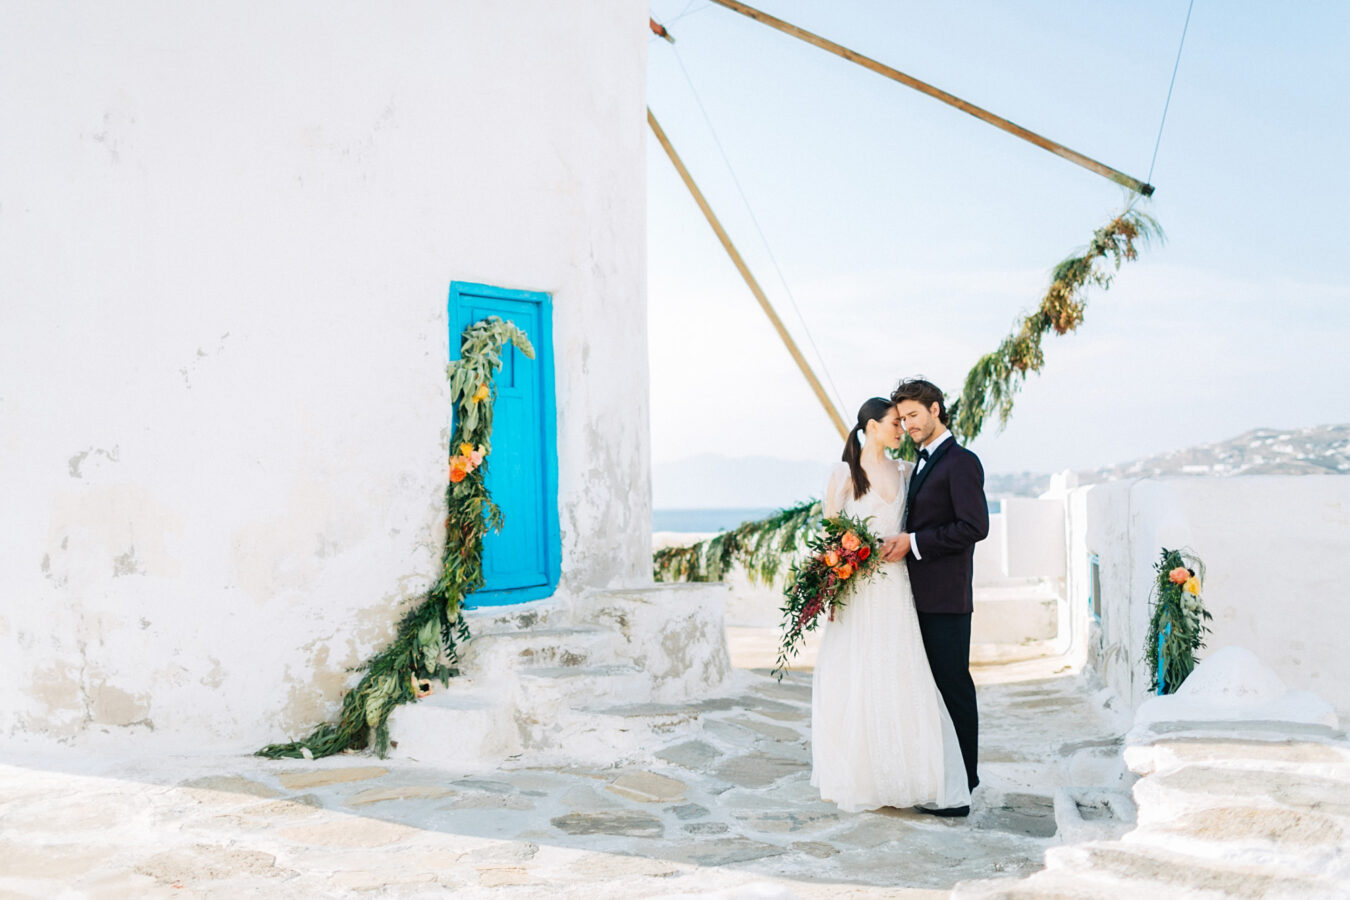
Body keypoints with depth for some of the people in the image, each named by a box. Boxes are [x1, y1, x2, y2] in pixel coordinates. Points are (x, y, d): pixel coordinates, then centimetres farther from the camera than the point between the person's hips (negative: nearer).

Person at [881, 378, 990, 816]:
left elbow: (974, 526, -19)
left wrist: (913, 543, -18)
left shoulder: (961, 462, -10)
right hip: (921, 596, 9)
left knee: (953, 686, -4)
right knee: (932, 686, 13)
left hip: (946, 598, -9)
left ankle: (960, 788, 2)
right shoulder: (922, 465, 19)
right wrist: (900, 542, 6)